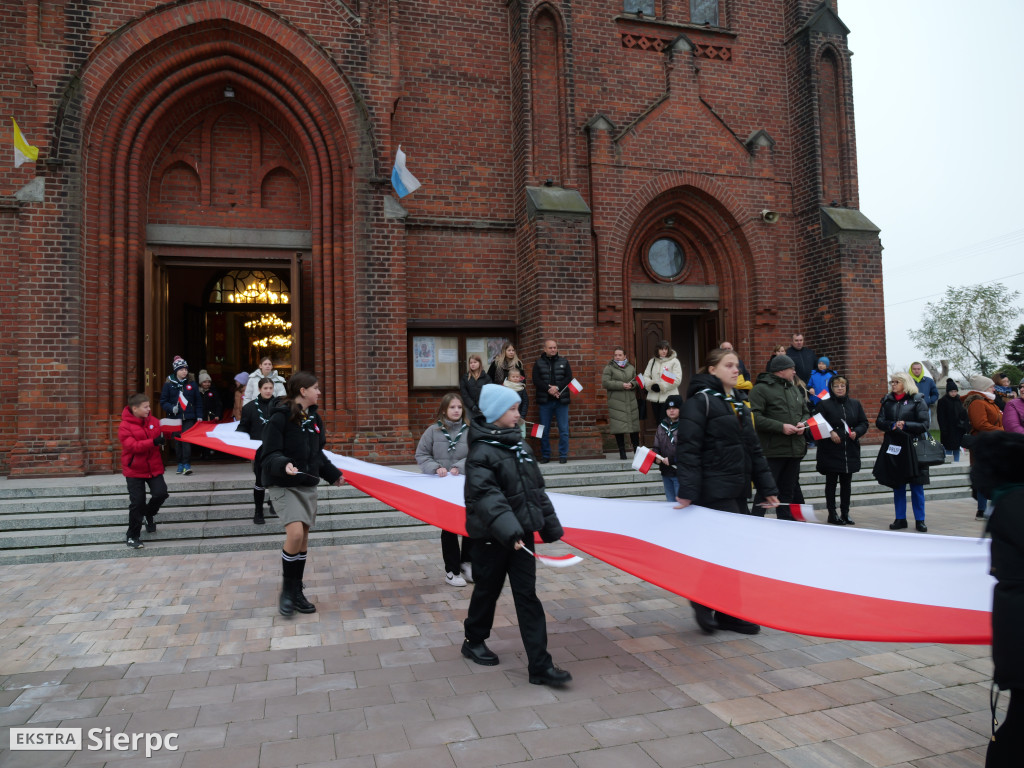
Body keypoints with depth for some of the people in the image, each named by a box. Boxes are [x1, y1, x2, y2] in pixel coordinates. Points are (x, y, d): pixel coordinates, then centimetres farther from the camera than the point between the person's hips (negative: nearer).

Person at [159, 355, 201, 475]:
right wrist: (171, 408, -14)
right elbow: (163, 401, 5)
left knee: (187, 440, -12)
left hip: (188, 418, -1)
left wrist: (199, 416, 5)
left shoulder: (191, 385, 8)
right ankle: (180, 464, 16)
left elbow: (197, 402, 10)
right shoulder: (169, 384, 4)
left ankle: (187, 465, -15)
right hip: (174, 418, 1)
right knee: (177, 441, 6)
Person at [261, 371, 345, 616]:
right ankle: (287, 589, 3)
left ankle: (297, 593, 22)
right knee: (295, 533, -20)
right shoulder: (280, 418, -14)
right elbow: (270, 455, -16)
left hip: (308, 485, 7)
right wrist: (283, 465, -35)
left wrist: (333, 474, 19)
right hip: (283, 485, -7)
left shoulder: (313, 418, 8)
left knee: (303, 538, 8)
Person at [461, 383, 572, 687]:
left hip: (521, 533, 6)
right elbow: (486, 496, -27)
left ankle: (540, 666, 6)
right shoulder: (482, 451, -15)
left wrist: (549, 525, 16)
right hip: (492, 537, -6)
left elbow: (537, 488, 15)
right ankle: (474, 642, 38)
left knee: (527, 594, 4)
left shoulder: (518, 444, 9)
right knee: (488, 590, 12)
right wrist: (507, 530, -37)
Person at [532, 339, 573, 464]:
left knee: (564, 430, 0)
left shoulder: (564, 362, 10)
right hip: (545, 401, 0)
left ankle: (563, 455, 9)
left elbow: (569, 378, 0)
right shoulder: (538, 363, 6)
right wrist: (549, 389, -16)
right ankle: (545, 455, 14)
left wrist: (557, 387, -14)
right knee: (544, 430, 5)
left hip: (561, 400, 0)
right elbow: (536, 381, -4)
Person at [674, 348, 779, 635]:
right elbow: (688, 449, -16)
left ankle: (729, 613, 21)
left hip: (737, 491, 9)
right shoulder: (700, 401, -9)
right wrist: (687, 490, -23)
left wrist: (767, 487, 16)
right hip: (713, 491, -9)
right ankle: (704, 601, 8)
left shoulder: (738, 404, 18)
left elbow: (753, 449, 21)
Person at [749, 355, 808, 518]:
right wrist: (781, 427, -21)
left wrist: (803, 424, 2)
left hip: (794, 450, 8)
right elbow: (755, 417, -19)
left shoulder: (795, 389, 17)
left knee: (789, 491, 14)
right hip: (773, 451, -8)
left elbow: (805, 413, 25)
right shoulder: (761, 389, -9)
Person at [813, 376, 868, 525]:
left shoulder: (855, 404, 11)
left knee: (846, 483, 11)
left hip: (850, 451, 4)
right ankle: (832, 514, 9)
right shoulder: (824, 404, -1)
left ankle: (845, 513, 20)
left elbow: (864, 423, 11)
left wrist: (857, 432, -8)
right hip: (830, 451, -4)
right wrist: (830, 433, -21)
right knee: (831, 483, 2)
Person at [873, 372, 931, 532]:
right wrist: (892, 425, -13)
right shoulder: (887, 400, 9)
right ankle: (900, 519, 18)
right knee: (897, 485, 9)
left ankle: (920, 520, 12)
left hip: (912, 447, -4)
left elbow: (924, 425, -6)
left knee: (916, 486, 2)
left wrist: (905, 425, -17)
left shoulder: (917, 400, -2)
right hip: (892, 447, 4)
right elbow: (879, 422, 4)